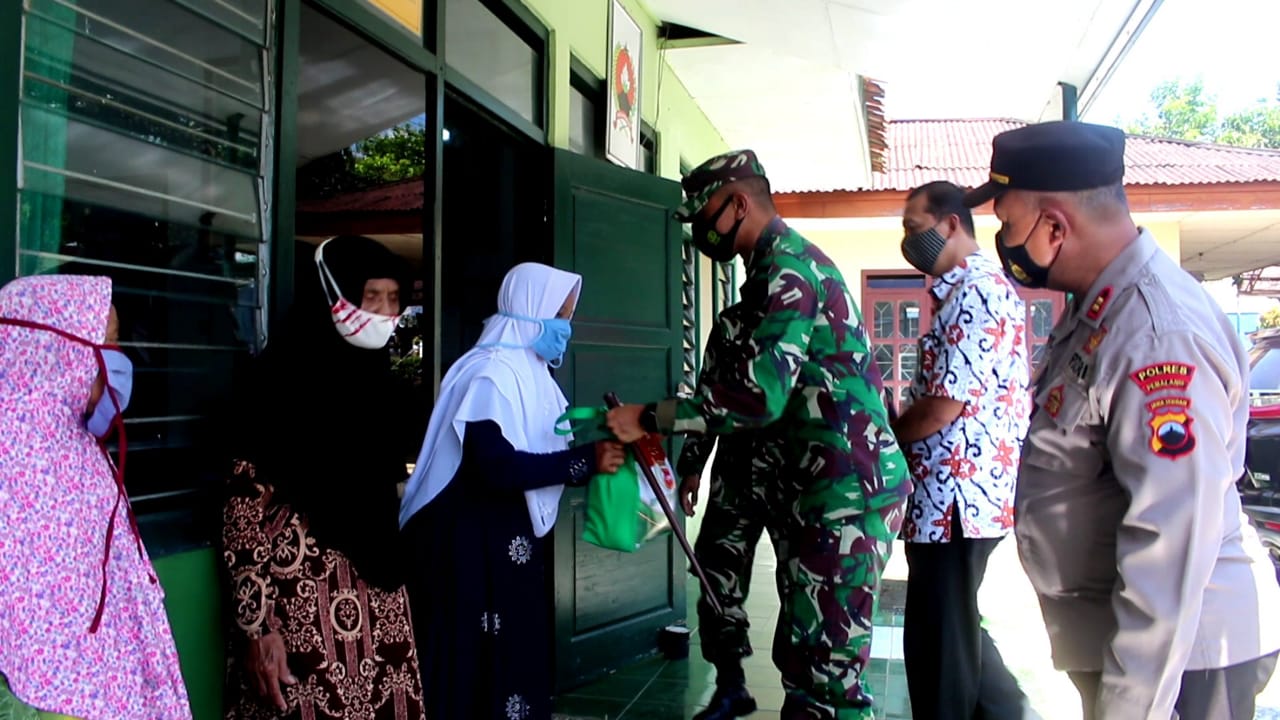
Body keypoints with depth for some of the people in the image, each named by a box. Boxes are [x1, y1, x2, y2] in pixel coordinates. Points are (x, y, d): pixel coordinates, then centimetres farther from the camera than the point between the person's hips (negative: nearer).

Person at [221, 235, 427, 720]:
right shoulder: (289, 377, -13)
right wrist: (258, 625, -17)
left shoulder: (375, 377, 8)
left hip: (375, 598, 7)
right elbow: (245, 507, -14)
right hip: (302, 604, -6)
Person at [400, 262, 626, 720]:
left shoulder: (528, 371, 13)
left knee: (516, 652, 15)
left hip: (510, 537, 10)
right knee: (477, 661, -1)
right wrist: (585, 460, -25)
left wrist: (601, 448, -2)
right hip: (471, 541, -10)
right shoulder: (491, 372, -18)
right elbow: (496, 467, -28)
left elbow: (540, 447, 10)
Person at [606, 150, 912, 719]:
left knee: (827, 663, -6)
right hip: (818, 482, 10)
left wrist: (649, 419, -16)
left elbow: (757, 395, -25)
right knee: (801, 650, 17)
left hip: (848, 488, -10)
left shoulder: (787, 266, -15)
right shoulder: (781, 264, 18)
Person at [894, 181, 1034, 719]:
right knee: (954, 631, 22)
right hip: (954, 496, 10)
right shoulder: (962, 290, 16)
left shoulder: (977, 291, -17)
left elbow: (942, 407, -22)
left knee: (937, 642, 3)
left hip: (956, 499, -10)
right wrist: (895, 426, 5)